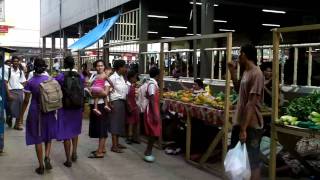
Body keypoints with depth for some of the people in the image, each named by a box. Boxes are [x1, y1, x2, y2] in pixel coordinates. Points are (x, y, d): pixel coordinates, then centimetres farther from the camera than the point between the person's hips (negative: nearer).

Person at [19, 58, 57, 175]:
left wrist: (21, 115, 3)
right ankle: (47, 157, -3)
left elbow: (26, 101, -7)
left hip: (35, 112, -2)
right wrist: (54, 110, 19)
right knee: (48, 136, 19)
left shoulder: (30, 82, -9)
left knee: (38, 139, 7)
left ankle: (41, 166, 12)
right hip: (49, 112, 2)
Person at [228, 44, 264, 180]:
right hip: (240, 123, 9)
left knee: (252, 162, 3)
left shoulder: (256, 74, -18)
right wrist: (233, 73, 14)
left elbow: (251, 104, -22)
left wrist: (244, 129, -23)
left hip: (251, 126, -9)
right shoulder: (246, 72, 10)